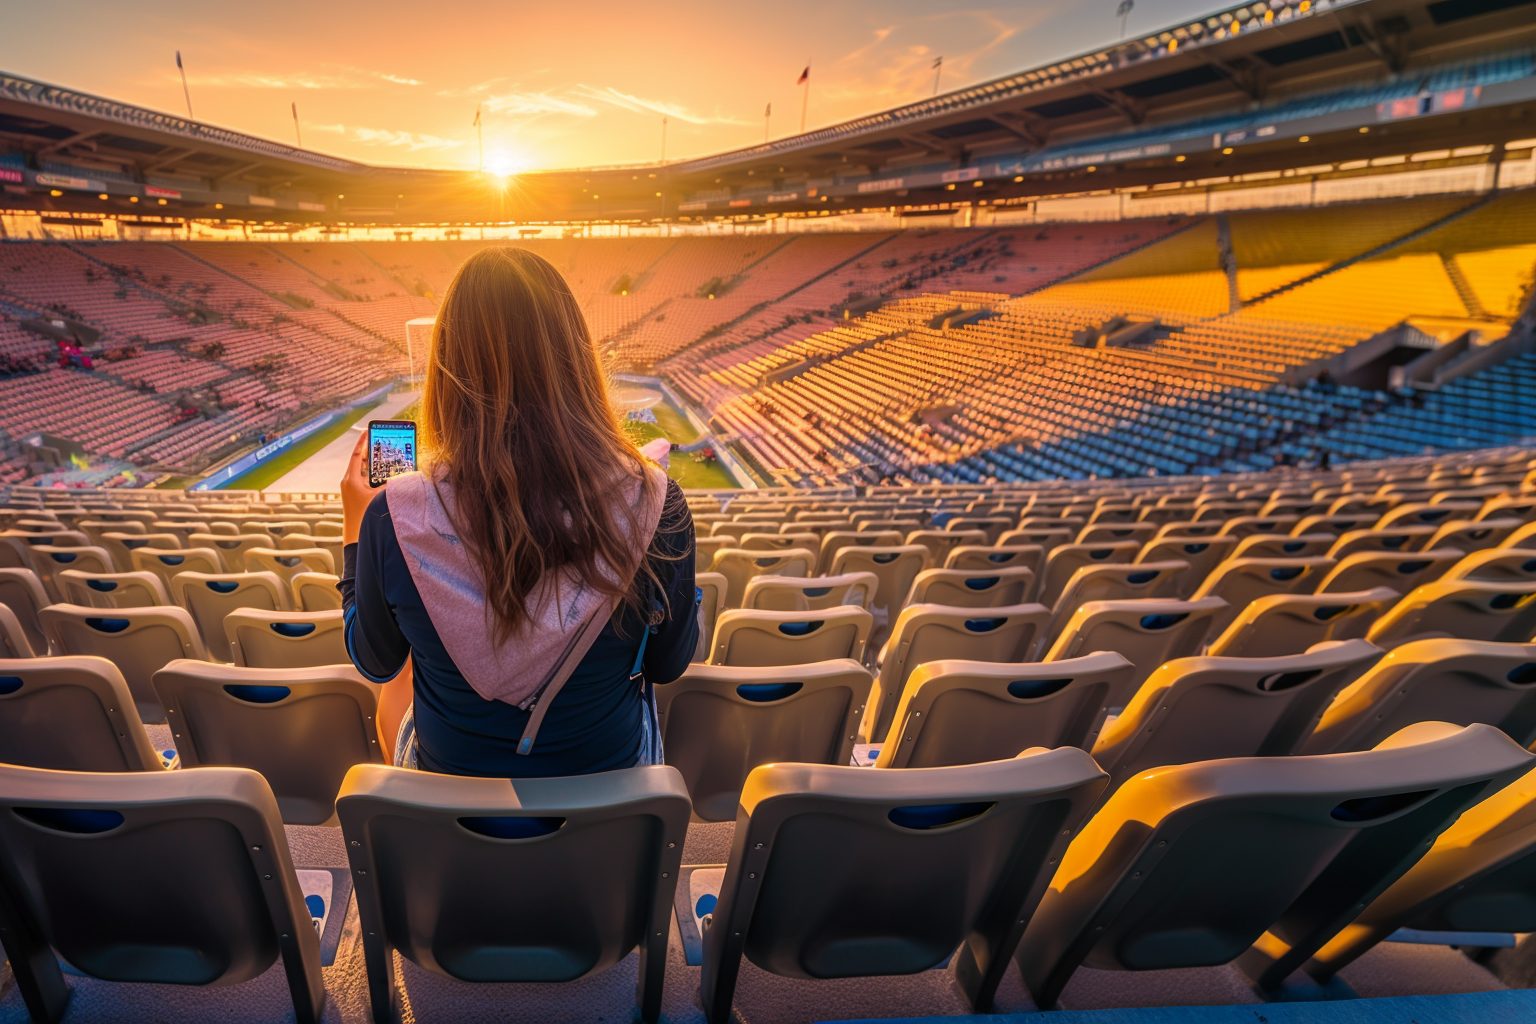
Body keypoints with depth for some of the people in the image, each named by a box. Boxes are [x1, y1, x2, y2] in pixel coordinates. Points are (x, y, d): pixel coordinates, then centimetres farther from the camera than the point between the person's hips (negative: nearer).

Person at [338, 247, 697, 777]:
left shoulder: (394, 518, -28)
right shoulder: (652, 504, -29)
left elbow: (374, 664, -5)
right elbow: (669, 665, -10)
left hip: (449, 777, 1)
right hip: (609, 769, 0)